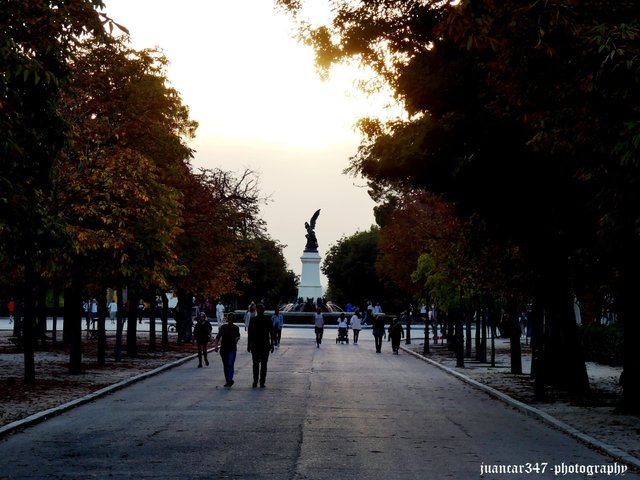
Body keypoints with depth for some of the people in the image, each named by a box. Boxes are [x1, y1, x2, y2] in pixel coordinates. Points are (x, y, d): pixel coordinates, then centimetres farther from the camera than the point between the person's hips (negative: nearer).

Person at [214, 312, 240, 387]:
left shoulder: (235, 328, 4)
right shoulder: (223, 327, 3)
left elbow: (238, 336, 18)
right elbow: (218, 337, 3)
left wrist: (237, 339, -6)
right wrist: (216, 345, -10)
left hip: (232, 349, -1)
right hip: (224, 349, 2)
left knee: (230, 364, -16)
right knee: (225, 366, 7)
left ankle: (230, 380, -24)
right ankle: (227, 381, 17)